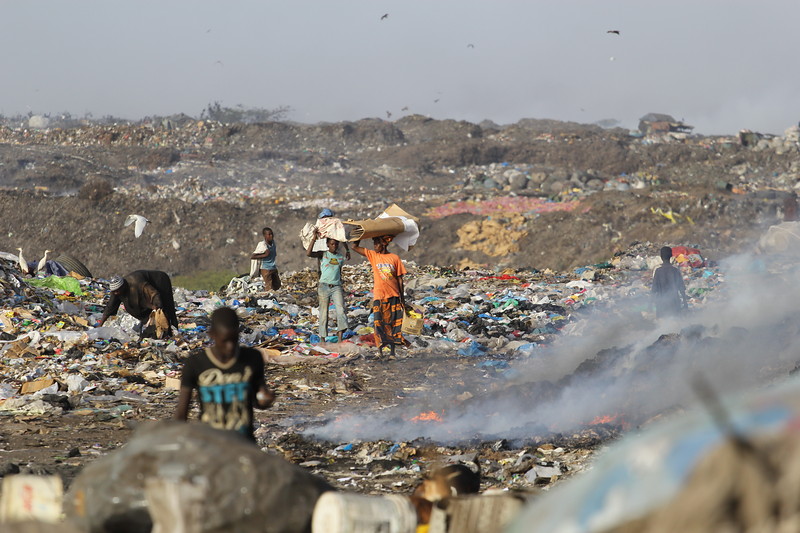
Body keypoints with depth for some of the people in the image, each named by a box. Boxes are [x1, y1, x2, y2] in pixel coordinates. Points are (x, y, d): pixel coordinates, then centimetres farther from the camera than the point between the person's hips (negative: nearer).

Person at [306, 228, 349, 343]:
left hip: (336, 287, 3)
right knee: (323, 313, 1)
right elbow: (308, 253, -15)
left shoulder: (340, 258, 14)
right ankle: (323, 338, 9)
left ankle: (340, 338, -22)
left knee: (341, 310, -16)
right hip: (324, 286, -3)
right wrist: (315, 238, -17)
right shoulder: (323, 255, 2)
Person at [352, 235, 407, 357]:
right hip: (379, 296, 0)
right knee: (379, 324, -5)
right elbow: (355, 247, 4)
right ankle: (379, 350, -1)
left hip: (393, 296, 0)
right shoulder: (372, 255, 6)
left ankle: (392, 351, 8)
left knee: (393, 324, 2)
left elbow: (400, 280, 6)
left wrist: (403, 300, 5)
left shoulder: (394, 258, 4)